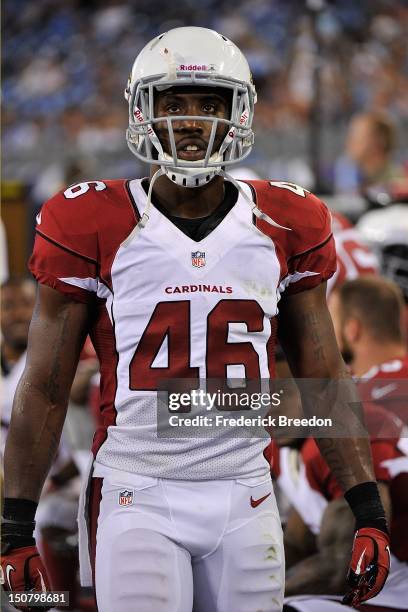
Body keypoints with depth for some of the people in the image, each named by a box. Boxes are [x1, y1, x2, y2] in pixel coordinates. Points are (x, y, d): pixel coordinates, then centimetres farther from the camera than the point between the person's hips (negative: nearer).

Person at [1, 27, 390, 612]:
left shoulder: (285, 227, 4)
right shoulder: (92, 226, -3)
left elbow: (323, 380, 9)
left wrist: (369, 511, 3)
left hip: (244, 497, 3)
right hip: (137, 498, -2)